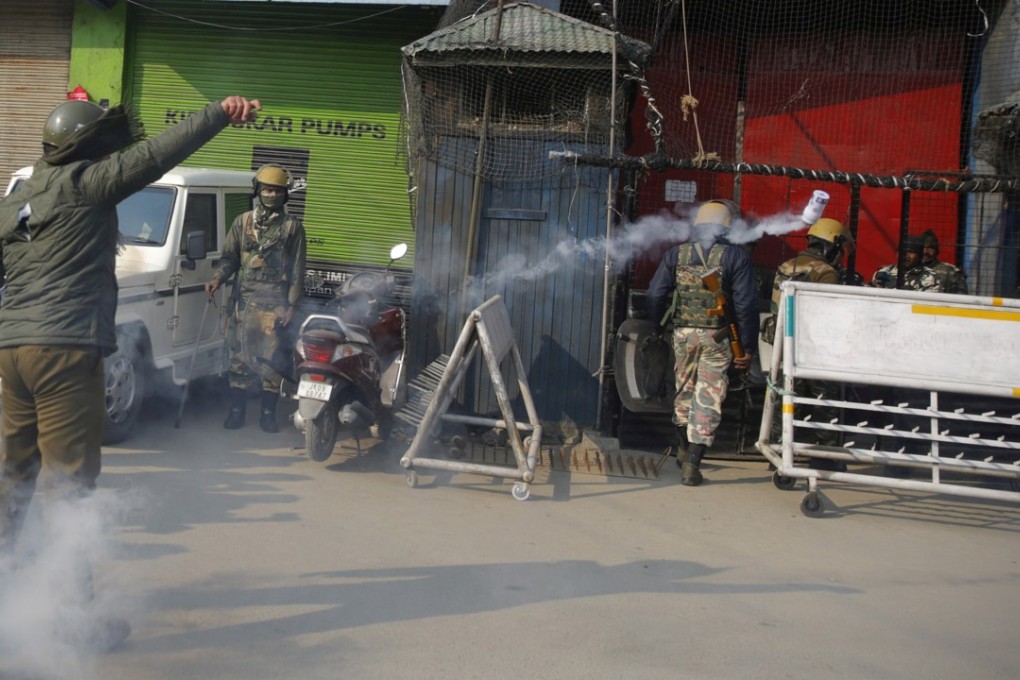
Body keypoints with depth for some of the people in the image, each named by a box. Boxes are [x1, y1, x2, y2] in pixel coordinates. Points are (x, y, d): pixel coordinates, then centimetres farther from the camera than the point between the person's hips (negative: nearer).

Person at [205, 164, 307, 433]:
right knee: (239, 356, 5)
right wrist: (218, 279, -9)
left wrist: (291, 305, -3)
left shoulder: (292, 226, 3)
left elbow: (297, 270, 2)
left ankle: (268, 414, 7)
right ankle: (236, 411, 12)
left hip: (274, 304, -2)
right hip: (244, 300, 2)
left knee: (270, 359, -1)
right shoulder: (243, 222, 10)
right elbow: (230, 257, 11)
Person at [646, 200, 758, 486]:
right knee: (708, 399, 0)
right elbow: (746, 304, -7)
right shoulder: (735, 256, -4)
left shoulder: (676, 254, 3)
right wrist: (748, 347, -3)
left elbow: (655, 295, 0)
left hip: (683, 333, 3)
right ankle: (691, 465, -4)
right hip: (717, 336, -3)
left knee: (684, 390, 21)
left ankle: (684, 450, 36)